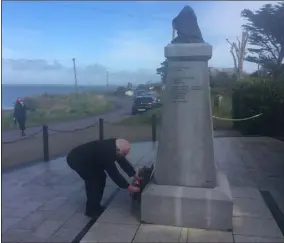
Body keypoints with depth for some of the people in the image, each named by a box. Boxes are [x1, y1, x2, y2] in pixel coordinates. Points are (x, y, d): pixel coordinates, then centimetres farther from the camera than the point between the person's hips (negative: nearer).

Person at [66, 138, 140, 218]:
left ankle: (94, 206, 18)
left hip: (86, 158, 9)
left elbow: (123, 161, 3)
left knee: (100, 176, 7)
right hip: (76, 159, -9)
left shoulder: (114, 146, -8)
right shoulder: (106, 152, -34)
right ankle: (92, 210, 3)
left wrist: (135, 175, 4)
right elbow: (113, 173, -29)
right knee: (94, 180, -11)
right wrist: (128, 187, -24)